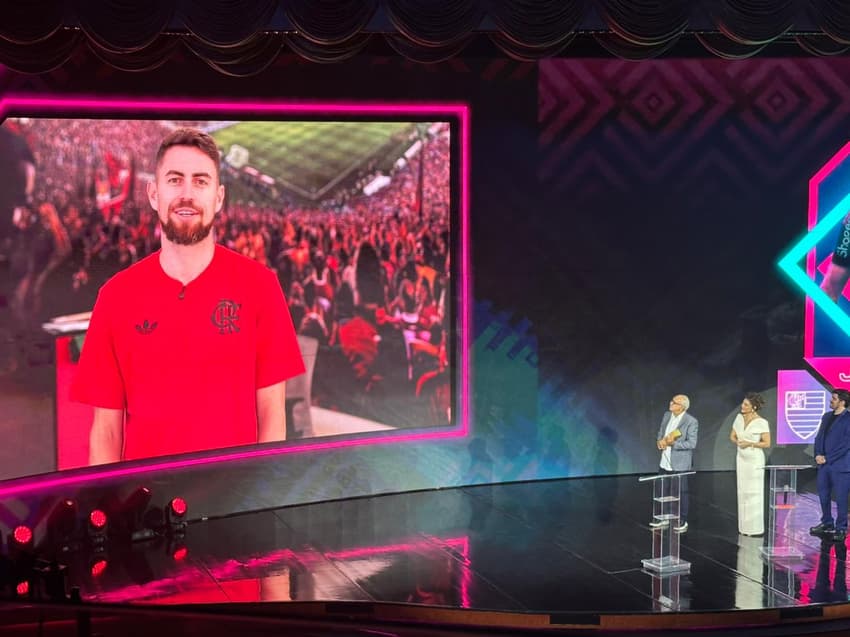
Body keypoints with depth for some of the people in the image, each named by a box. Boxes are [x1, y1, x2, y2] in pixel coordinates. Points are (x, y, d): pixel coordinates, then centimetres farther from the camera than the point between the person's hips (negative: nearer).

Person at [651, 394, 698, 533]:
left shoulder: (691, 422, -15)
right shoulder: (667, 415, 5)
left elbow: (692, 443, -17)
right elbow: (660, 432, 16)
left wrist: (673, 443, -23)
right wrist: (660, 441, -6)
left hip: (680, 464, -7)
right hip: (665, 462, 7)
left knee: (681, 492, 5)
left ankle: (682, 521, 16)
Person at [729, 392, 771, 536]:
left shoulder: (761, 422, -14)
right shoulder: (739, 418, 3)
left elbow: (767, 443, -14)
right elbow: (732, 436, 11)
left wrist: (750, 444, -19)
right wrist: (738, 442, -10)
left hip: (755, 460, -6)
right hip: (741, 459, 6)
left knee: (754, 493, -1)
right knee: (742, 492, 9)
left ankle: (756, 528, 5)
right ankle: (744, 527, 16)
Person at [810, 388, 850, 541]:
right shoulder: (826, 416, 13)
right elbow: (819, 437, 15)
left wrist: (827, 458, -14)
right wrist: (818, 455, -2)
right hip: (824, 464, 7)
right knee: (823, 495, 12)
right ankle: (827, 523, 27)